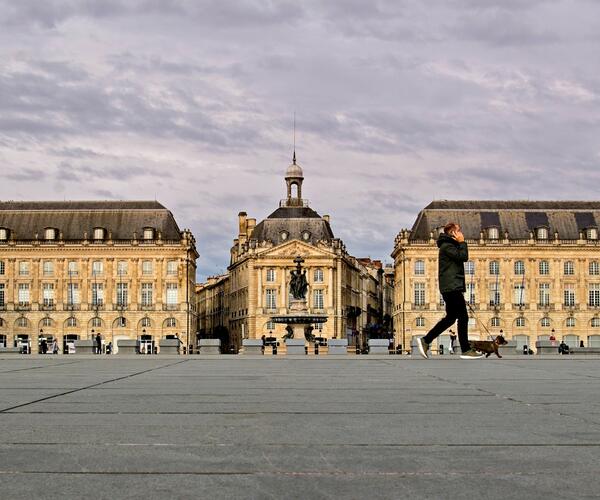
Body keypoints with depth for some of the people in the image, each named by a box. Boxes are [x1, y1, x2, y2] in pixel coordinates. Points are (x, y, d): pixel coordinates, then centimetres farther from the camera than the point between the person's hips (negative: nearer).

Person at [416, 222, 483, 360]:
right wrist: (462, 243, -9)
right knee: (463, 317, -8)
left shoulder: (450, 245, 22)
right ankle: (466, 350, -6)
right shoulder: (447, 246, -10)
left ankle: (425, 341, 11)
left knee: (450, 318, 12)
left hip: (451, 287, 11)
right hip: (452, 287, -11)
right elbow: (463, 257, -20)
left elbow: (462, 258, 23)